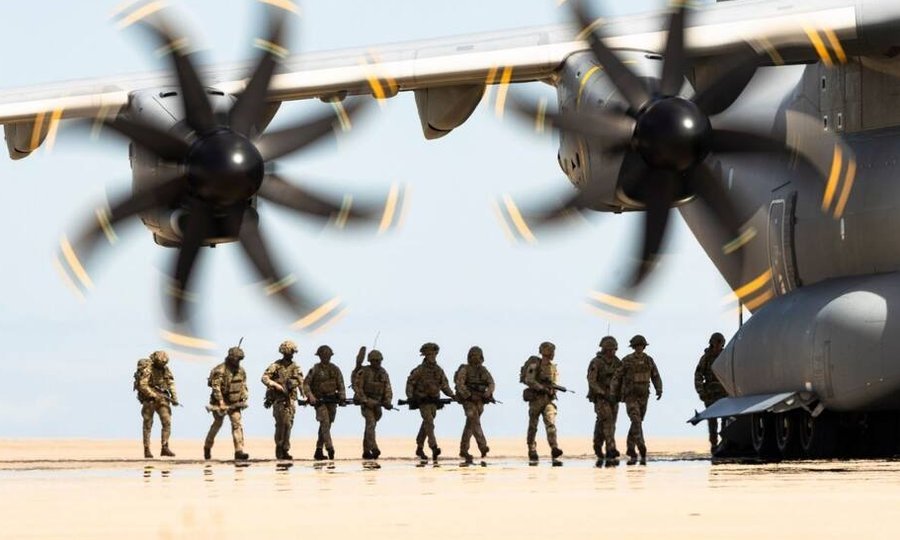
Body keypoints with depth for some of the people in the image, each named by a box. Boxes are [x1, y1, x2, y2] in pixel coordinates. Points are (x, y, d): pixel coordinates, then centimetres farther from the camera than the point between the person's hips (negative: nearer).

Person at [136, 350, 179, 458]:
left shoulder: (165, 369, 7)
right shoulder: (148, 369, -13)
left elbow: (171, 383, 7)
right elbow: (142, 385, -19)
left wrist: (174, 397, -6)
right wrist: (154, 395, -22)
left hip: (162, 399, 5)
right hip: (149, 400, -5)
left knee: (167, 422, -7)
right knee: (148, 424, -1)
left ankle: (165, 448, -5)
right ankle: (147, 450, 5)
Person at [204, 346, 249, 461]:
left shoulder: (241, 371, 5)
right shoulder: (220, 370, -17)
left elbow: (243, 386, 15)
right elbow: (216, 387, -22)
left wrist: (244, 398, 4)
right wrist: (221, 402, -27)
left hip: (234, 403, 5)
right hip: (220, 402, -5)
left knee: (237, 424, -9)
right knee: (217, 424, 8)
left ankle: (239, 451, -16)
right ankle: (207, 447, 32)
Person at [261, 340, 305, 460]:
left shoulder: (296, 367, 10)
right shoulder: (276, 366, -1)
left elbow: (301, 383, 4)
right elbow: (264, 378, -11)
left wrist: (305, 396, -12)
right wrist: (276, 385, -23)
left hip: (290, 399, 3)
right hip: (278, 399, -3)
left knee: (288, 424, -1)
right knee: (281, 423, -12)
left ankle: (285, 450, 4)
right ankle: (279, 447, 1)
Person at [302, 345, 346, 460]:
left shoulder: (335, 369, 8)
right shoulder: (315, 369, -3)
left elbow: (340, 385, 9)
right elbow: (306, 384, -2)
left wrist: (342, 397, -7)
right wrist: (310, 396, -16)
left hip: (332, 401, 4)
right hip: (319, 401, -4)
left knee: (326, 425, 7)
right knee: (325, 422, -19)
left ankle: (318, 451, 14)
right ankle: (329, 448, -28)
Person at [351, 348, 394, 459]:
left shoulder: (383, 373, 6)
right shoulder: (364, 372, -10)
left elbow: (388, 389, 5)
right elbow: (357, 387, -12)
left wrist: (388, 402, -11)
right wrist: (365, 401, -19)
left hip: (377, 403, 6)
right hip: (365, 401, -6)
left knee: (370, 425, 10)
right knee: (371, 423, -20)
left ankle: (366, 451, 17)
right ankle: (374, 449, -31)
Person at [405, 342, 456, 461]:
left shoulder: (439, 370, 8)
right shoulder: (420, 370, -7)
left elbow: (444, 385, 14)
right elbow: (410, 382, -5)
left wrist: (452, 395, 2)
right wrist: (410, 396, -16)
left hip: (434, 401, 6)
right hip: (422, 401, -6)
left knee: (426, 424, 12)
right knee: (429, 422, -18)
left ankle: (420, 448, 24)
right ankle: (434, 448, -29)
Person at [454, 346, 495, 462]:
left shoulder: (483, 370, 9)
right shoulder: (465, 369, -7)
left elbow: (491, 383, 0)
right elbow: (460, 384, -17)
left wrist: (488, 393, -20)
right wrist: (469, 395, -27)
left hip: (479, 401, 5)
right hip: (468, 401, -5)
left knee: (470, 426, 11)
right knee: (475, 422, -19)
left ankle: (463, 450, 19)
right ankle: (483, 448, -29)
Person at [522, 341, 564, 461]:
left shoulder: (553, 367, 12)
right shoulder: (534, 365, -4)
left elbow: (556, 383, 12)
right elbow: (529, 380, -15)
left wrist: (552, 388, -11)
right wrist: (542, 387, -22)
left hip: (548, 399, 3)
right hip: (535, 398, -3)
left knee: (551, 423, -15)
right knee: (533, 426, 5)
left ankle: (554, 448, -28)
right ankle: (532, 451, 15)